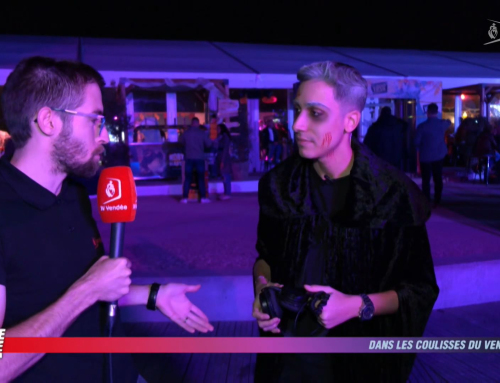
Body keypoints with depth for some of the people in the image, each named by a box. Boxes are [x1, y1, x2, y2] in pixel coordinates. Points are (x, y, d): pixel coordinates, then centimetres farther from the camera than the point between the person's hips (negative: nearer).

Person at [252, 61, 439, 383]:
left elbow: (421, 289, -8)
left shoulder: (395, 194, -17)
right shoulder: (279, 184, -6)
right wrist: (262, 289, -11)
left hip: (362, 357, -2)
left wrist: (359, 306, -22)